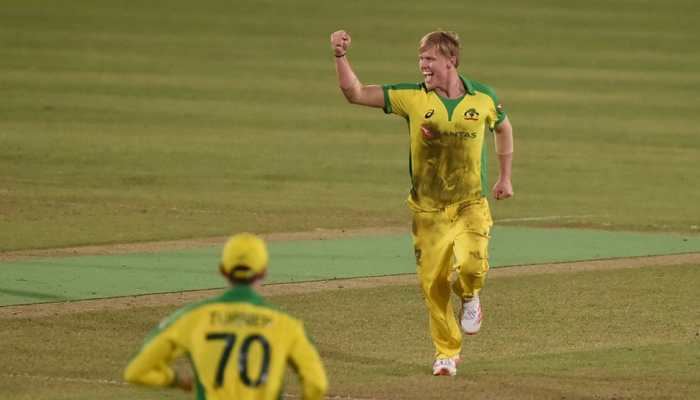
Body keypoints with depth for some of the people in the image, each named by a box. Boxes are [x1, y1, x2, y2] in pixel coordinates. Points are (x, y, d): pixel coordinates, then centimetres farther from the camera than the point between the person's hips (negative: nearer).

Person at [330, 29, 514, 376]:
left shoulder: (483, 98, -3)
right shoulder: (411, 97, -6)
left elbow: (503, 128, 19)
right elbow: (356, 94, -9)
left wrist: (505, 177, 21)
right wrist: (340, 57, -23)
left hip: (470, 204, -1)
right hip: (427, 209, 1)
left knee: (471, 264, -24)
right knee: (433, 285, 1)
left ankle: (469, 297, 13)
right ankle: (447, 352, 21)